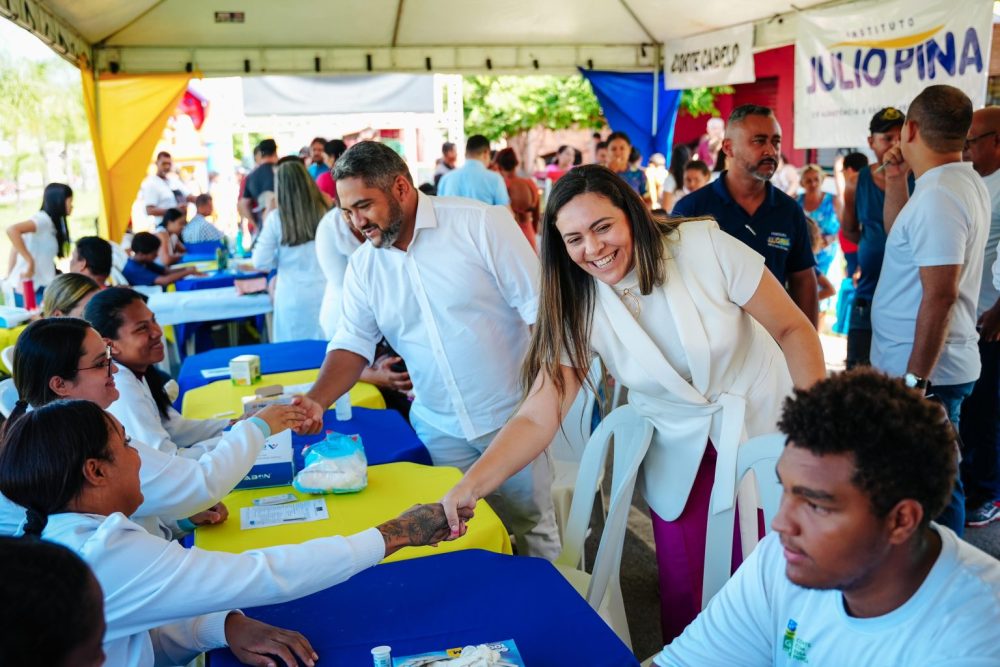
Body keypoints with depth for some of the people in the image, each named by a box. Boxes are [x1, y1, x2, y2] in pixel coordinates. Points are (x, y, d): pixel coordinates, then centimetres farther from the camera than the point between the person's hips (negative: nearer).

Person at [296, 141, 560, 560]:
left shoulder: (481, 223, -13)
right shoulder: (363, 265, 3)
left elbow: (540, 308, -12)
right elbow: (353, 344, 2)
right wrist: (316, 401, -16)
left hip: (512, 414, -3)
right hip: (439, 427, 4)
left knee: (532, 525, 11)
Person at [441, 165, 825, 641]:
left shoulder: (704, 246, -19)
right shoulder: (578, 308, -12)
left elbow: (793, 329, -10)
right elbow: (536, 417, -18)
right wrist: (466, 490, -31)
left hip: (765, 428, -1)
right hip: (682, 454, 2)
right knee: (684, 596, 4)